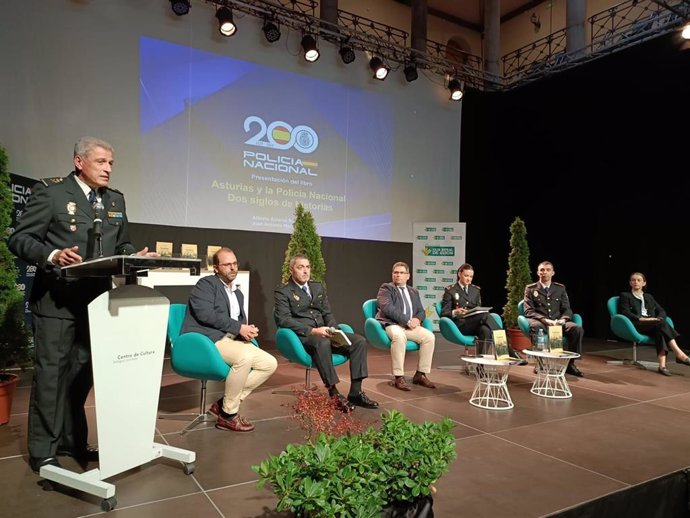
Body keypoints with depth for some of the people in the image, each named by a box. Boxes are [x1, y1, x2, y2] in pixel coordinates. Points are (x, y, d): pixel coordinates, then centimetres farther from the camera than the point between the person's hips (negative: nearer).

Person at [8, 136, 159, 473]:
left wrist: (135, 256, -5)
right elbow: (19, 239, -8)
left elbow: (121, 246, 16)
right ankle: (43, 452, 15)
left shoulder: (116, 200, 13)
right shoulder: (50, 192, -5)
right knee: (51, 373, 2)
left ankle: (72, 441, 28)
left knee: (82, 373, 14)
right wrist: (52, 255, -26)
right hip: (57, 300, -5)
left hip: (96, 300, 6)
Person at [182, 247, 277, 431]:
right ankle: (228, 414, -16)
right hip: (207, 339, -8)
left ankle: (224, 403, -1)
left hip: (233, 340, 8)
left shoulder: (238, 293, 24)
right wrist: (238, 327, -16)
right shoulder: (206, 284, -1)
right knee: (245, 356, -34)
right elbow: (205, 314, -16)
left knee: (270, 363, -6)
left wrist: (247, 330, -3)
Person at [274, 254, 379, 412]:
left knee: (359, 341, -15)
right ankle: (334, 394, -28)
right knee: (322, 343, -40)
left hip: (323, 332, 7)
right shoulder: (283, 292, 0)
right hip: (301, 336, -6)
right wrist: (312, 330, -23)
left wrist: (333, 331, -4)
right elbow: (284, 320, -13)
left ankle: (355, 392, -13)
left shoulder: (318, 287, 19)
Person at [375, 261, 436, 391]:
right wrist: (407, 321, -18)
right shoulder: (386, 288, 4)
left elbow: (421, 311, 18)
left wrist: (417, 319, -8)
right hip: (391, 324, -6)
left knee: (429, 336, -19)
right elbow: (388, 308, -12)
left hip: (410, 325, 6)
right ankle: (398, 378, -30)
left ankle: (420, 375, -9)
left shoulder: (414, 292, 23)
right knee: (399, 336, -38)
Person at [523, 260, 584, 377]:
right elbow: (529, 311, -1)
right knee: (536, 326, -39)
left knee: (577, 329, -27)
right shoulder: (530, 289, 9)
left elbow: (567, 309, 13)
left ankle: (570, 363, -11)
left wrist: (563, 320, -11)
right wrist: (545, 320, -18)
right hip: (540, 322, -3)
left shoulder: (560, 288, 19)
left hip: (558, 322, 3)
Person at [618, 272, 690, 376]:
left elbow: (662, 311, 18)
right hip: (636, 325, -4)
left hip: (652, 324, 4)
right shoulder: (625, 295, 14)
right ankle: (680, 354, -40)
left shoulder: (649, 297, 29)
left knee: (659, 330, -35)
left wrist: (658, 319, -5)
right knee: (661, 324, -33)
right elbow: (625, 313, -2)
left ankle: (662, 365, -47)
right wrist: (641, 319, -16)